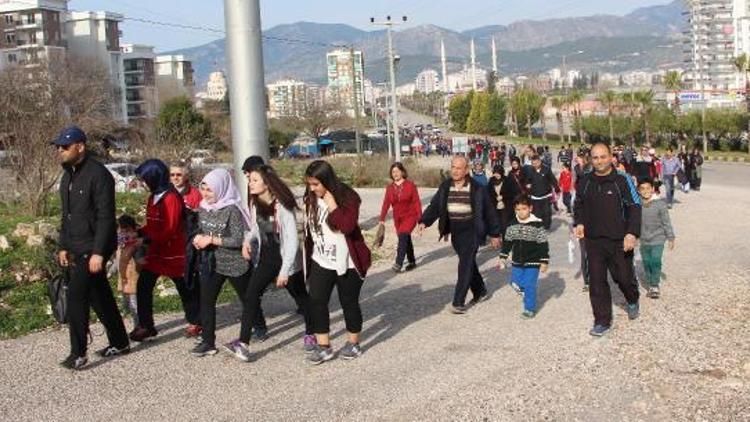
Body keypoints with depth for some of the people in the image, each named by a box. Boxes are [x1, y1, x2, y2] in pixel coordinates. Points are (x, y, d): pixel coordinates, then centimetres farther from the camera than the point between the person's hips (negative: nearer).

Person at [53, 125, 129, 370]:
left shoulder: (98, 174, -15)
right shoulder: (68, 176, 13)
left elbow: (105, 217, -19)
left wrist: (98, 252, -23)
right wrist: (63, 247, 16)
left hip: (92, 249, -9)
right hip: (76, 250, 9)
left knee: (76, 297, -10)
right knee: (99, 296, 14)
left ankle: (78, 354, -2)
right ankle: (119, 342, 26)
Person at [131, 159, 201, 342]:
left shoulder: (171, 198, -19)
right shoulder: (153, 198, 8)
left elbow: (170, 229, -23)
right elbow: (152, 225, 13)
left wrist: (148, 239, -24)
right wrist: (139, 232, -3)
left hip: (173, 252, -8)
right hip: (156, 252, 8)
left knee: (185, 288, 8)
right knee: (143, 286, -1)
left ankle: (195, 322, 26)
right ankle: (145, 326, 6)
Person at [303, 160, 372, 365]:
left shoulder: (348, 197, -15)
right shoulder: (311, 200, 1)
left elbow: (347, 226, -29)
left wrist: (332, 204, -29)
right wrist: (308, 255, 13)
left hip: (347, 262, -5)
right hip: (321, 261, 5)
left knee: (349, 302, 7)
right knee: (316, 301, -3)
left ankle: (354, 344, 23)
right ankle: (323, 347, 5)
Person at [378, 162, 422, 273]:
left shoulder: (410, 185, -7)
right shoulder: (390, 188, 3)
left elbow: (416, 202, -7)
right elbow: (386, 203, -4)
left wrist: (420, 218, -10)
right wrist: (382, 219, -14)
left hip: (410, 216, -5)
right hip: (398, 218, 5)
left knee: (403, 237, -20)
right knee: (406, 240, 12)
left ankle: (399, 263, -24)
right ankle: (412, 262, 26)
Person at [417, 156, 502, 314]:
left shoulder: (477, 189, -8)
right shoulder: (445, 187, 4)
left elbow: (489, 211, -3)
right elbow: (435, 206, -1)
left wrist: (494, 234, -1)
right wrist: (424, 222, -18)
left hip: (471, 231, -5)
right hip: (455, 232, 5)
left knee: (465, 265, -11)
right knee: (469, 263, 17)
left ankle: (459, 302, -11)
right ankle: (480, 292, 36)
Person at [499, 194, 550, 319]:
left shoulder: (537, 225, -12)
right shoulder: (512, 225, 1)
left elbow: (543, 245, -9)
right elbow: (507, 242, 12)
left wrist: (544, 262, -10)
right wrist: (503, 257, 11)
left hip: (533, 262, -5)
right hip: (517, 262, 5)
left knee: (529, 286, -3)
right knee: (515, 283, 8)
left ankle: (530, 309, 10)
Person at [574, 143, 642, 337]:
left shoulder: (622, 180, -9)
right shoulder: (585, 182, 3)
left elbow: (634, 207, -9)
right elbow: (579, 205, 19)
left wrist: (632, 233, -17)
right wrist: (579, 223, 3)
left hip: (618, 241, -3)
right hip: (593, 241, 3)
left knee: (624, 277, 10)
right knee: (597, 281, 3)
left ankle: (632, 301, 43)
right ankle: (602, 321, 14)